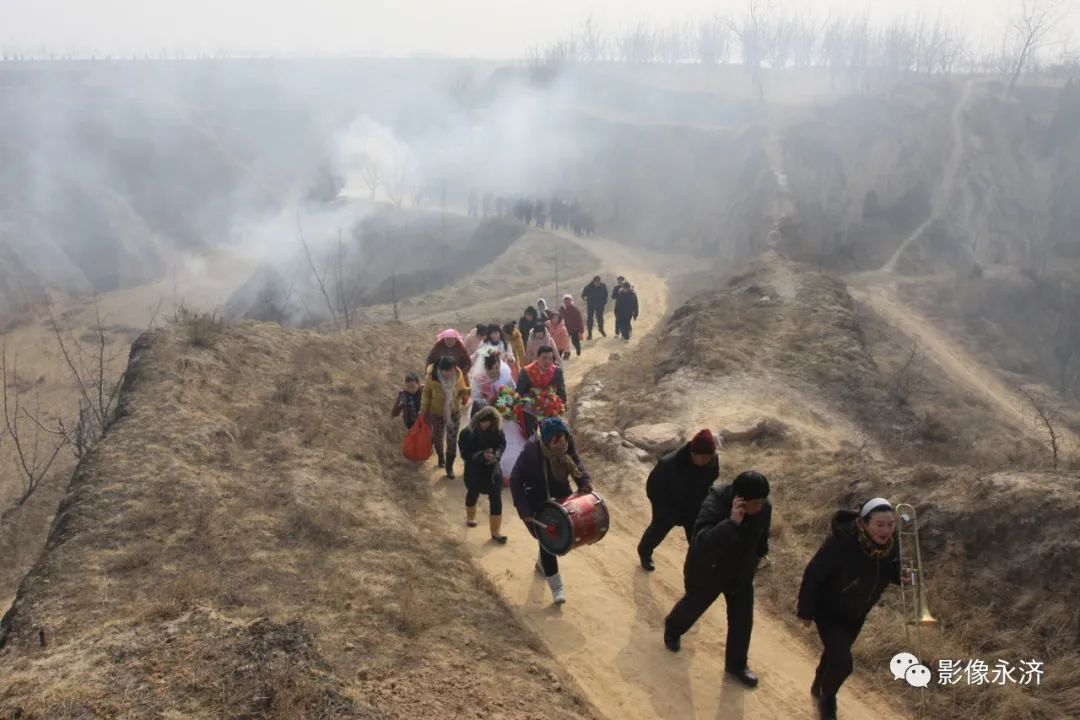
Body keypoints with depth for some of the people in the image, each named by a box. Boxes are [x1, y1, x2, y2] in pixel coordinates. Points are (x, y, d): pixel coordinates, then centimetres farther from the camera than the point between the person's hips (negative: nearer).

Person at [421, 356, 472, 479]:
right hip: (437, 413, 0)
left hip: (454, 412, 1)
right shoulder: (432, 378, -28)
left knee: (452, 440, 4)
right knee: (437, 437, 22)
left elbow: (462, 390, -5)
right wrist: (424, 412, -2)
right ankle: (441, 457, 53)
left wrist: (471, 390, -27)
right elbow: (426, 395, -11)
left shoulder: (458, 375, -23)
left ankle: (449, 466, 25)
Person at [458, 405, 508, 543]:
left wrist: (496, 454, -21)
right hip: (474, 471, -2)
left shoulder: (496, 430, -12)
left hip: (493, 470, 2)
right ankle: (470, 517, 51)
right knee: (473, 494, 21)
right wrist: (482, 455, -33)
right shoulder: (467, 433, -21)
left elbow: (502, 444, 0)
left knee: (496, 498, -3)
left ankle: (496, 531, 5)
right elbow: (465, 455, -20)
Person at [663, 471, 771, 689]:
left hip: (741, 574, 4)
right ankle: (672, 629, 56)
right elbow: (701, 542, -48)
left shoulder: (764, 508, -20)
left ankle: (736, 665, 36)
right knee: (693, 607, 23)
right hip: (706, 572, -4)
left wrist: (759, 556, 19)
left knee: (742, 621, 11)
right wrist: (732, 522, -56)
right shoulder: (715, 503, -38)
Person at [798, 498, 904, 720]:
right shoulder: (841, 543, -37)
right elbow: (813, 575, -25)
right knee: (842, 661, -12)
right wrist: (806, 611, -16)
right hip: (828, 610, -6)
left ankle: (818, 687, 55)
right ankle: (826, 698, 21)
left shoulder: (891, 543, -20)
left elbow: (893, 574, -1)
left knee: (836, 651, 25)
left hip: (856, 613, 6)